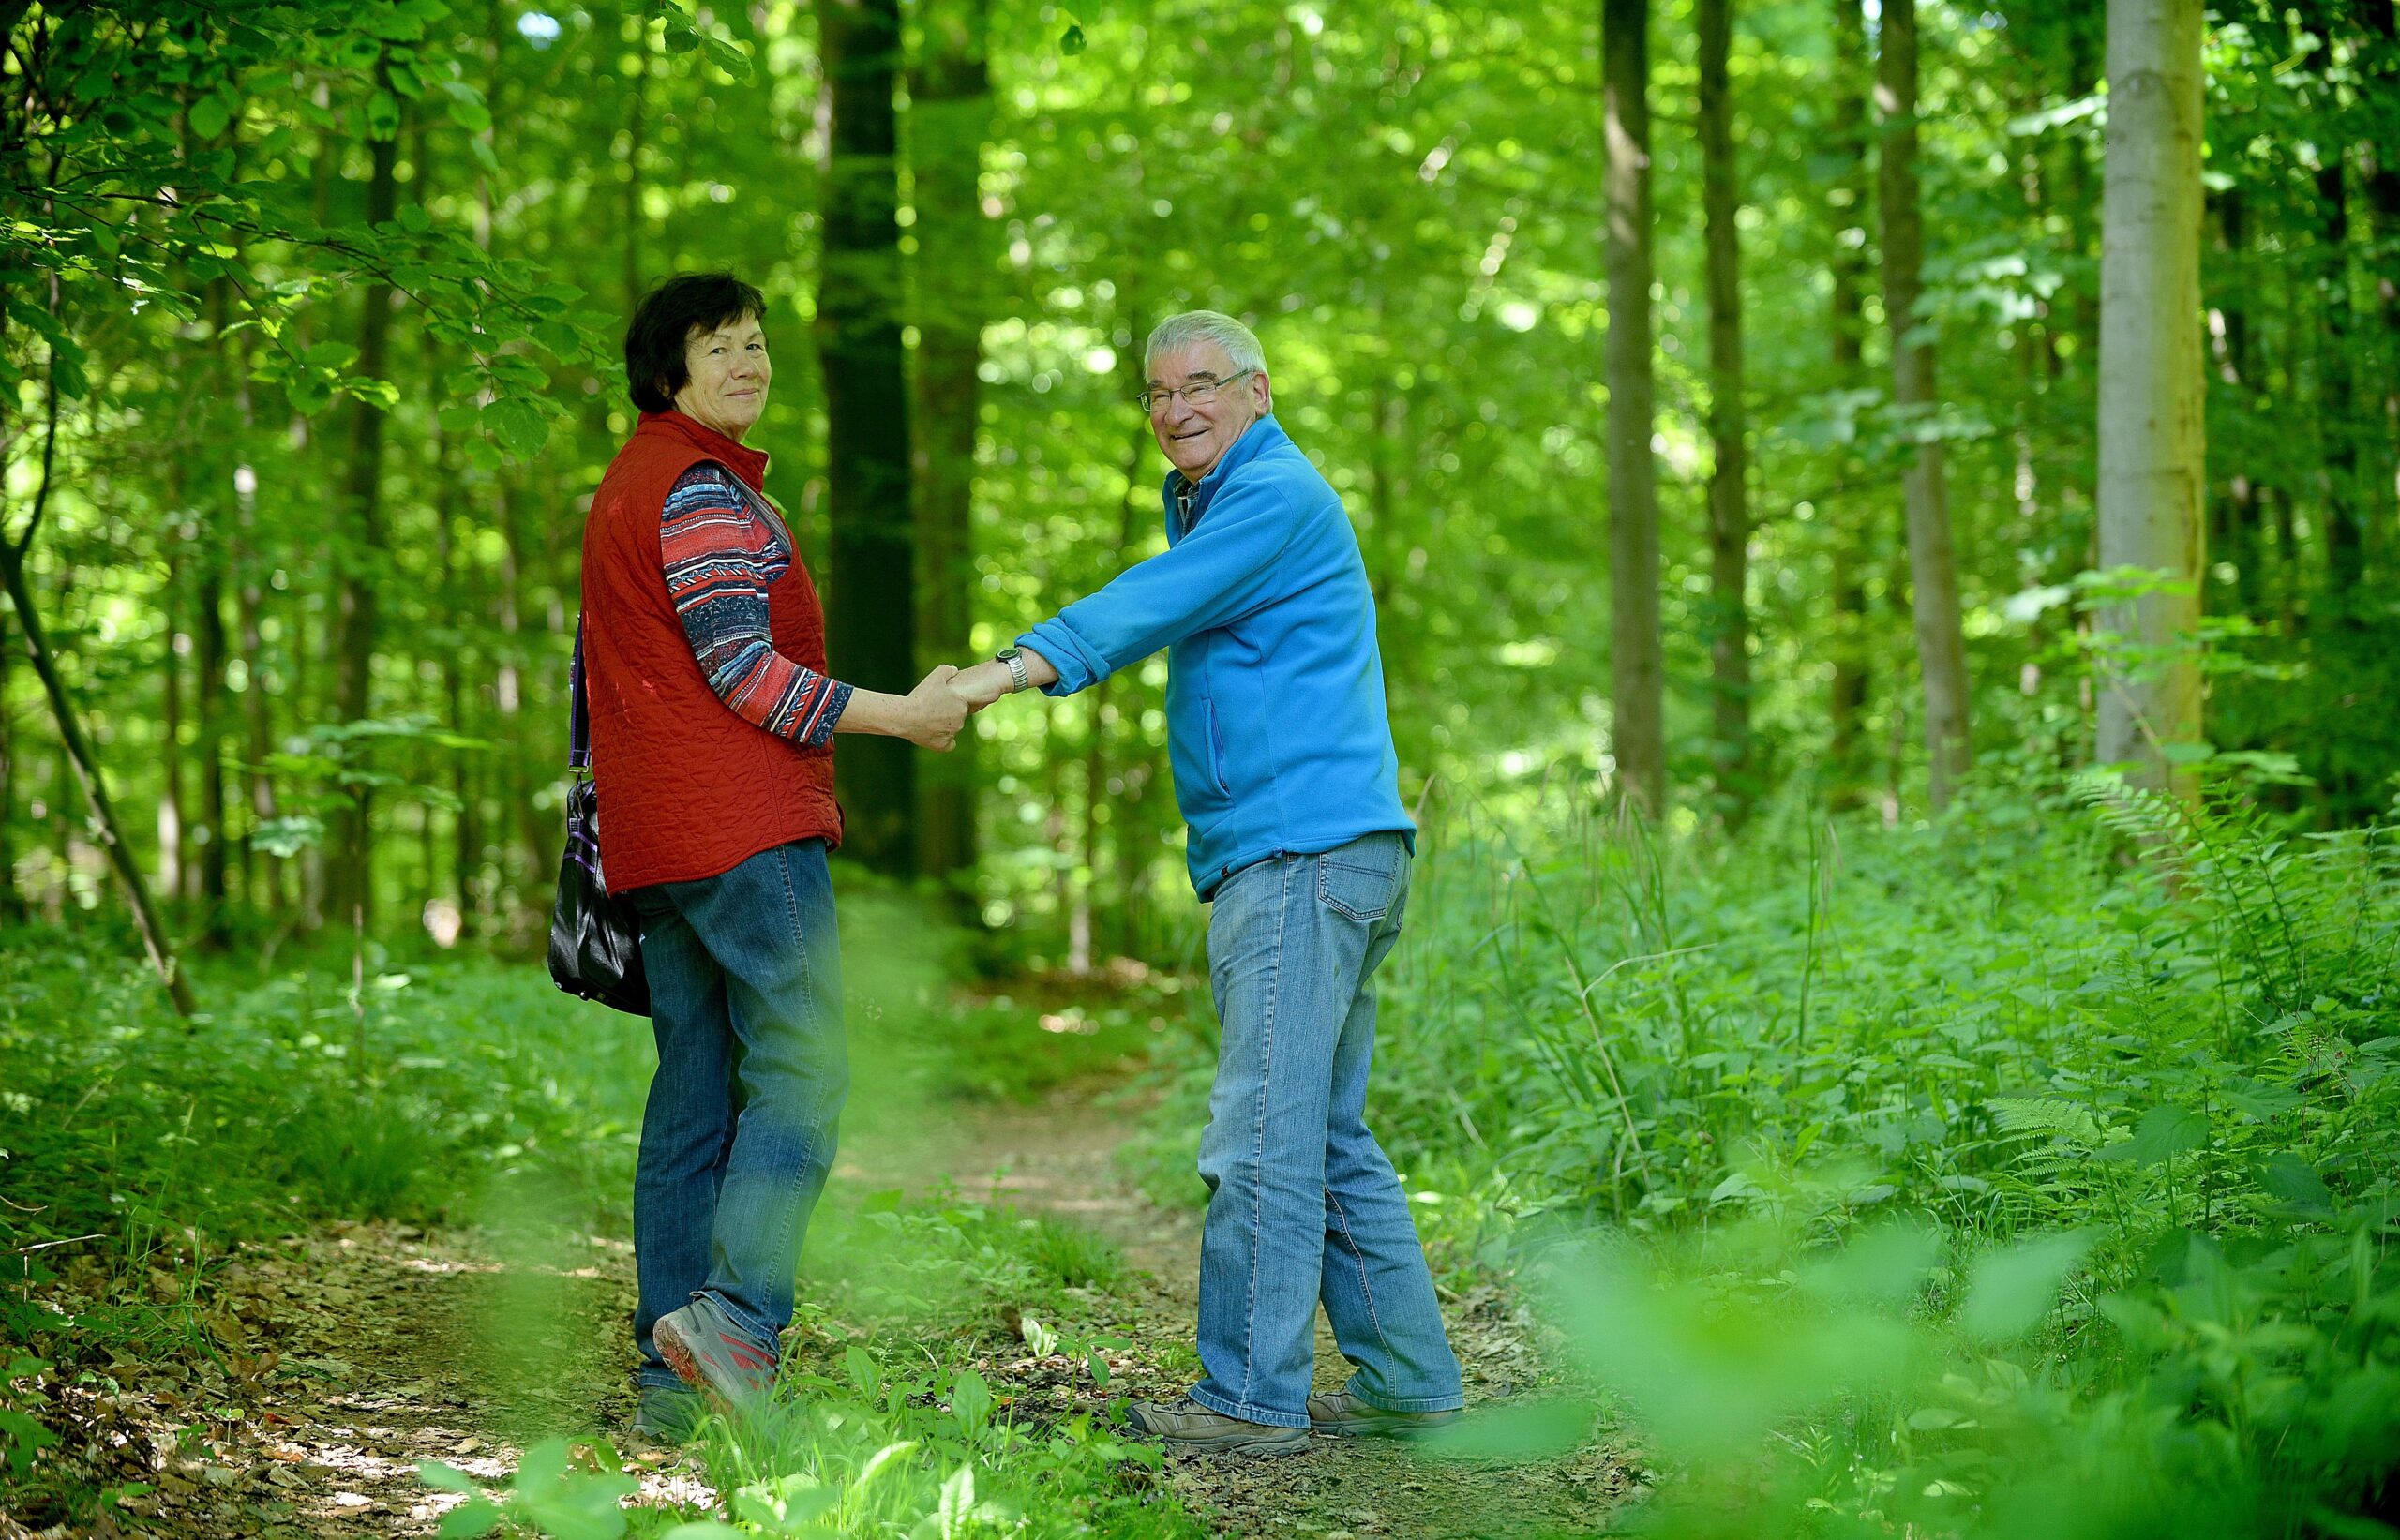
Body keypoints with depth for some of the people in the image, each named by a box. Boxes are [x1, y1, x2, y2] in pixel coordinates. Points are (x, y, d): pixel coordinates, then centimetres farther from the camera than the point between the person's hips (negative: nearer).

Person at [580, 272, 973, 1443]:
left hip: (658, 844, 10)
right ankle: (734, 1315, -23)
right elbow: (744, 672, -16)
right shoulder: (704, 490, -9)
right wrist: (903, 716, -10)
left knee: (694, 1096, 7)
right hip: (745, 826, -10)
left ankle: (674, 1384, 7)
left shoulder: (627, 487, 23)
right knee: (801, 1072, -12)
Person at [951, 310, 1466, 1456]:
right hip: (1320, 855, 11)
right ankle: (1406, 1382, 17)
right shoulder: (1212, 505, 27)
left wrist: (1010, 670, -33)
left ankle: (1252, 1395, -6)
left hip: (1299, 852, -11)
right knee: (1330, 1137, 12)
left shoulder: (1276, 493, -8)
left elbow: (1157, 604, -24)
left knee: (1265, 1135, -10)